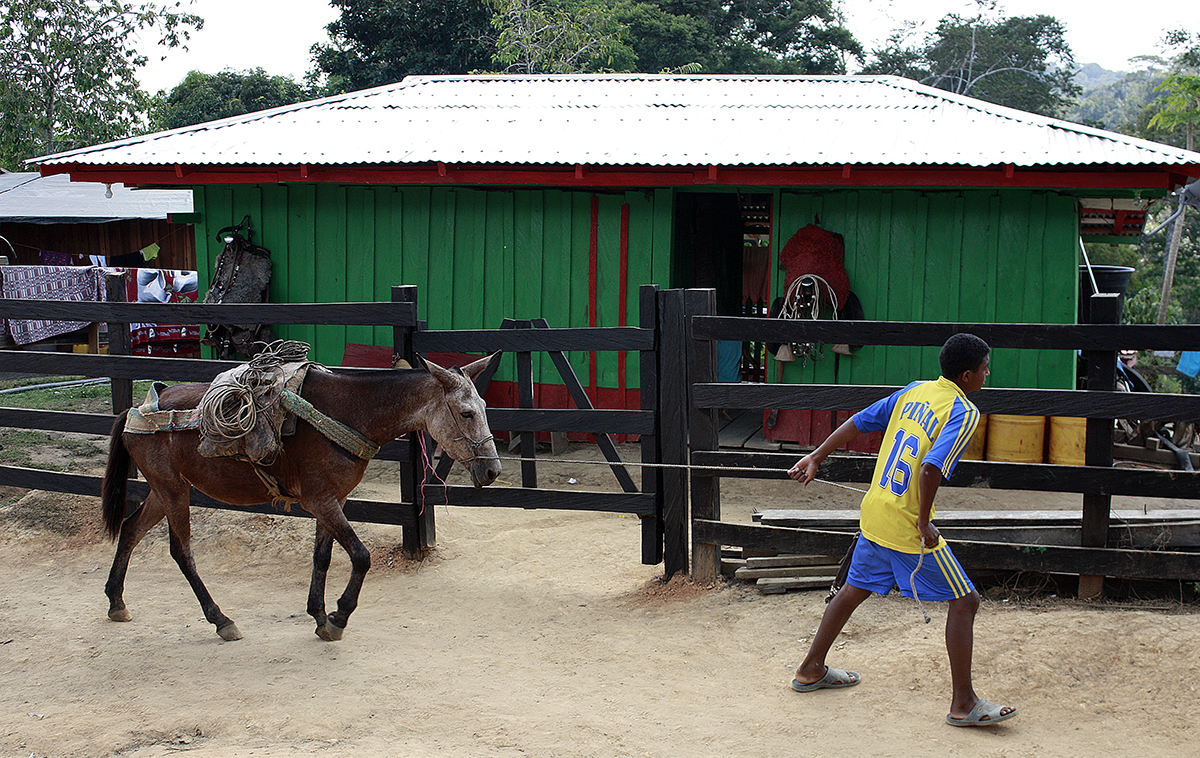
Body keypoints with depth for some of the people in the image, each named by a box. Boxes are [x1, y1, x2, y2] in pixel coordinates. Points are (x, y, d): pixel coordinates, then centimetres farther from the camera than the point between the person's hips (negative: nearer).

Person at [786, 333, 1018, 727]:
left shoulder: (914, 391, 8)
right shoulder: (963, 412, -14)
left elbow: (858, 421, 12)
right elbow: (931, 469, -28)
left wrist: (816, 457, 20)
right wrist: (924, 524, -18)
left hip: (874, 514, 8)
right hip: (908, 528, -8)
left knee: (854, 589, 24)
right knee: (964, 601, 3)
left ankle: (811, 670, 37)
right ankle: (963, 703, 5)